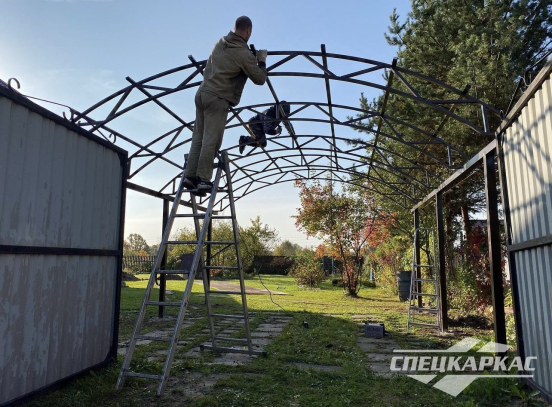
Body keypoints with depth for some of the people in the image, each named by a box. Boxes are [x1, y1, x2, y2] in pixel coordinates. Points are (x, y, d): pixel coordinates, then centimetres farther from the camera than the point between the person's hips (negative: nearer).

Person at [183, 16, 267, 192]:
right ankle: (203, 179, -5)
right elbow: (260, 79, -1)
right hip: (218, 99, -7)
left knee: (198, 137, 7)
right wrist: (262, 61, 17)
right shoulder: (244, 54, -9)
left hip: (202, 93, 7)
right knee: (211, 140, -6)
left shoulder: (220, 43, 12)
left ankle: (190, 176, 6)